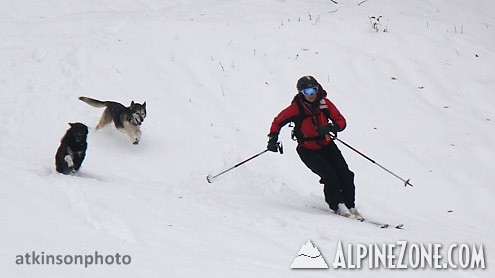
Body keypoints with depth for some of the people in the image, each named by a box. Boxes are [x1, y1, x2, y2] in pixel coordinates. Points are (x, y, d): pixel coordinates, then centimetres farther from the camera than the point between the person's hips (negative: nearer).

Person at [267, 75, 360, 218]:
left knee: (345, 175, -9)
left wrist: (329, 128, -26)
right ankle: (338, 206, -5)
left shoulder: (324, 103, -7)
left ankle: (350, 206, 4)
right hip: (308, 150, -3)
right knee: (329, 175, -19)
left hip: (326, 145, 4)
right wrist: (273, 139, -13)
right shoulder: (296, 108, -15)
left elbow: (341, 121, -6)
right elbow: (278, 122, -1)